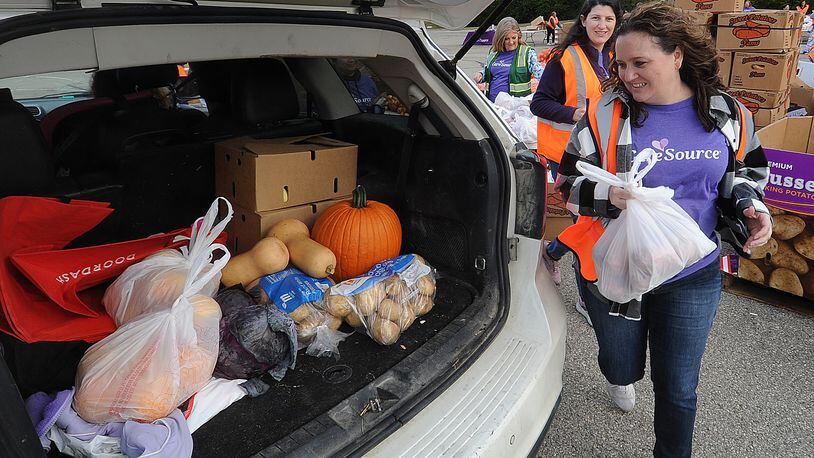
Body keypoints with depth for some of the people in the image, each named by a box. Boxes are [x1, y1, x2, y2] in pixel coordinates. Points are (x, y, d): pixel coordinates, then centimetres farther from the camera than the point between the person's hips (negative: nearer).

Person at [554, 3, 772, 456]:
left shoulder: (728, 115, -3)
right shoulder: (606, 113, -11)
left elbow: (745, 170, 14)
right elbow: (570, 181, -6)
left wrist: (749, 206, -7)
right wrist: (609, 195, -26)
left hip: (694, 277, 1)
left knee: (678, 389, 12)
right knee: (623, 367, 20)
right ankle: (621, 377, 59)